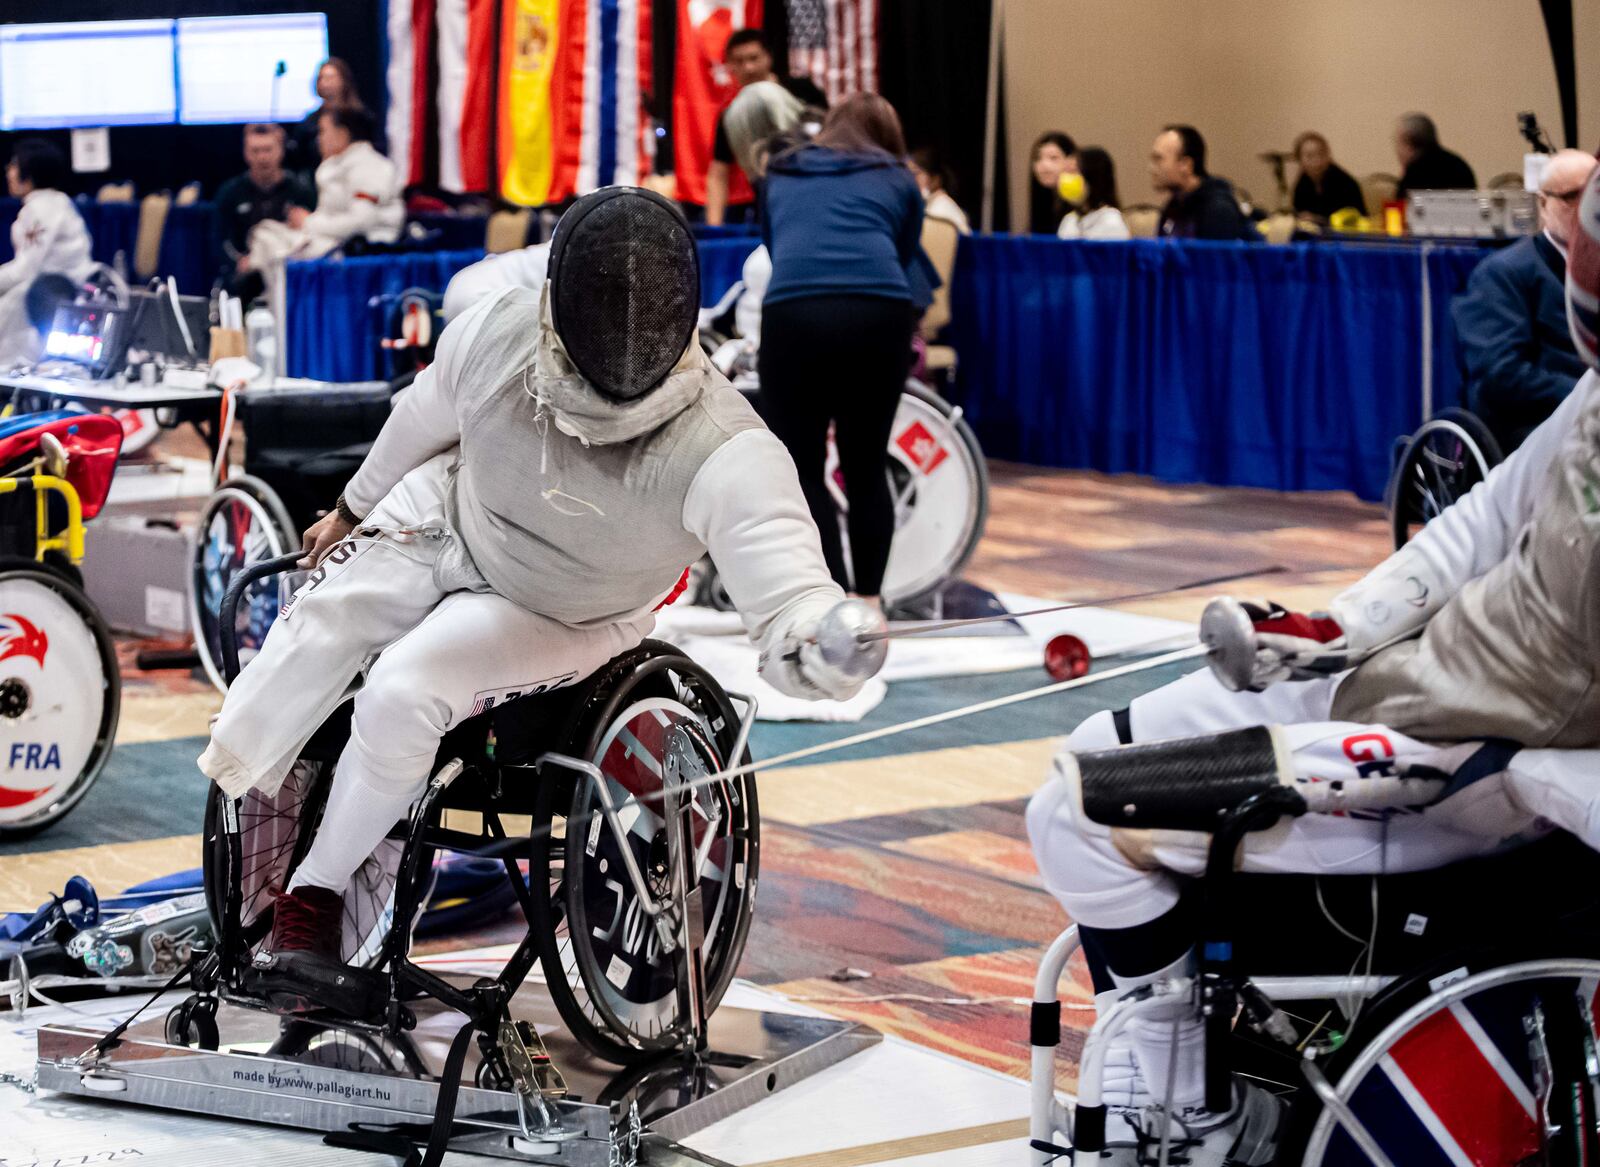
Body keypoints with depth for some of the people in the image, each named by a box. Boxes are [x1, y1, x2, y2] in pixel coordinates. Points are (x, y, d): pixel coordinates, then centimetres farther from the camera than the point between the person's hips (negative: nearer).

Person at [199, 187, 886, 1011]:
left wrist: (826, 643, -71)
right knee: (322, 626, -21)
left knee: (402, 694, -23)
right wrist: (353, 509, 14)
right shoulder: (498, 331, -26)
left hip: (563, 618, -3)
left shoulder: (724, 449, -37)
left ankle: (313, 900, -1)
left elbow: (786, 599, -47)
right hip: (446, 519, 3)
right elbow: (426, 418, -2)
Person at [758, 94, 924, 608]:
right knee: (866, 468, 15)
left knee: (802, 471, 8)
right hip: (879, 316, 0)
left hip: (792, 314, 0)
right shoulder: (898, 180, 24)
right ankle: (868, 603, 18)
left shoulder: (782, 176, 29)